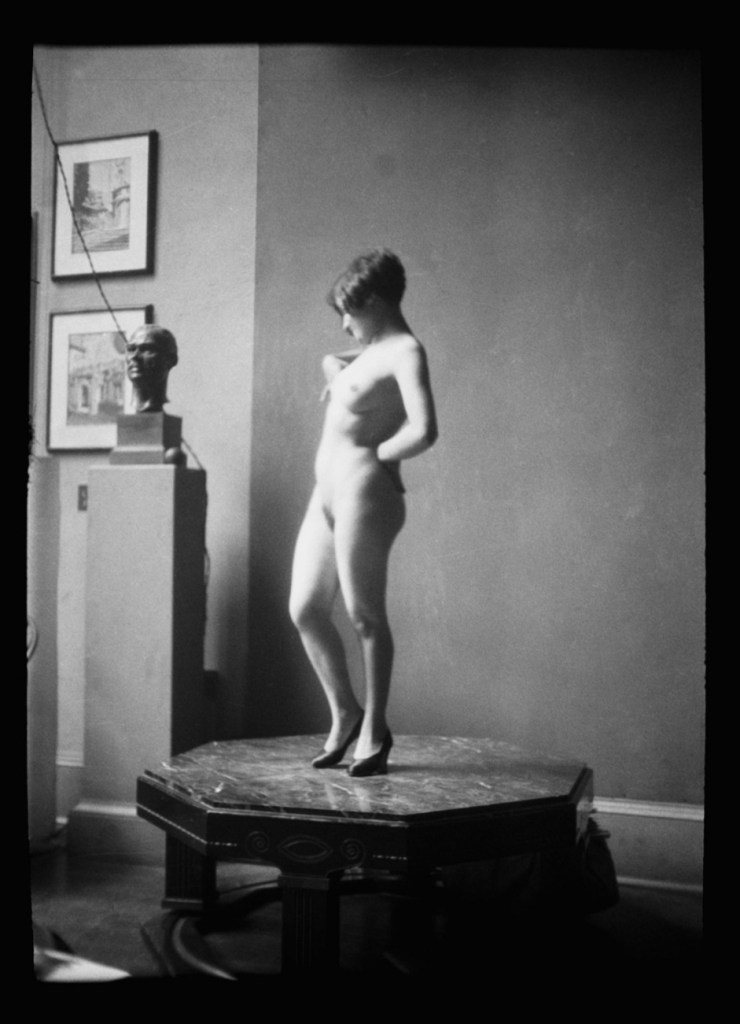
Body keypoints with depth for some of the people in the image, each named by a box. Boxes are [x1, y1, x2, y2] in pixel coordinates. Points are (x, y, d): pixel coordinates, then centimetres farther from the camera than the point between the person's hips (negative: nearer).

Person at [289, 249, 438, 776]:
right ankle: (345, 713, 26)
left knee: (365, 616, 1)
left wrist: (377, 453, -10)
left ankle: (374, 731, 17)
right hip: (327, 494, 9)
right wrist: (335, 365, 15)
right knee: (305, 609, 10)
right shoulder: (373, 348, 16)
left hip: (365, 493, -9)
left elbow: (424, 431, -26)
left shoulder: (405, 351, -11)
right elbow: (333, 361, 38)